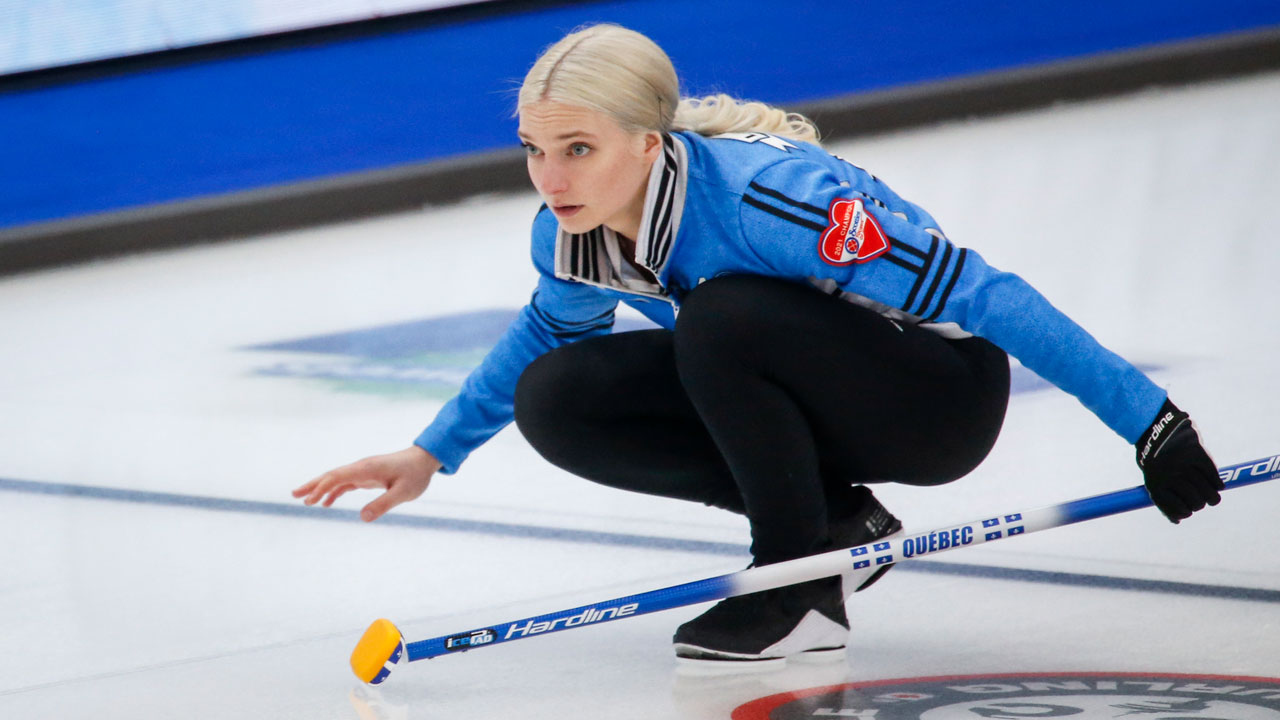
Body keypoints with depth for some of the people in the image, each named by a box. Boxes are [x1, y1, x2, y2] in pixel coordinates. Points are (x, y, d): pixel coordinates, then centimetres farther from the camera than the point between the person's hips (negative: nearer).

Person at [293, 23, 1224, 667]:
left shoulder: (760, 195, -33)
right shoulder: (571, 237, -11)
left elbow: (983, 295, -33)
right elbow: (548, 332, 16)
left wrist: (1153, 423, -34)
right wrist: (432, 454, 12)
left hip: (943, 398, -7)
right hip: (808, 396, 8)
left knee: (719, 317, -33)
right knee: (555, 401, -11)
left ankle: (804, 594, -16)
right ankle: (829, 520, 2)